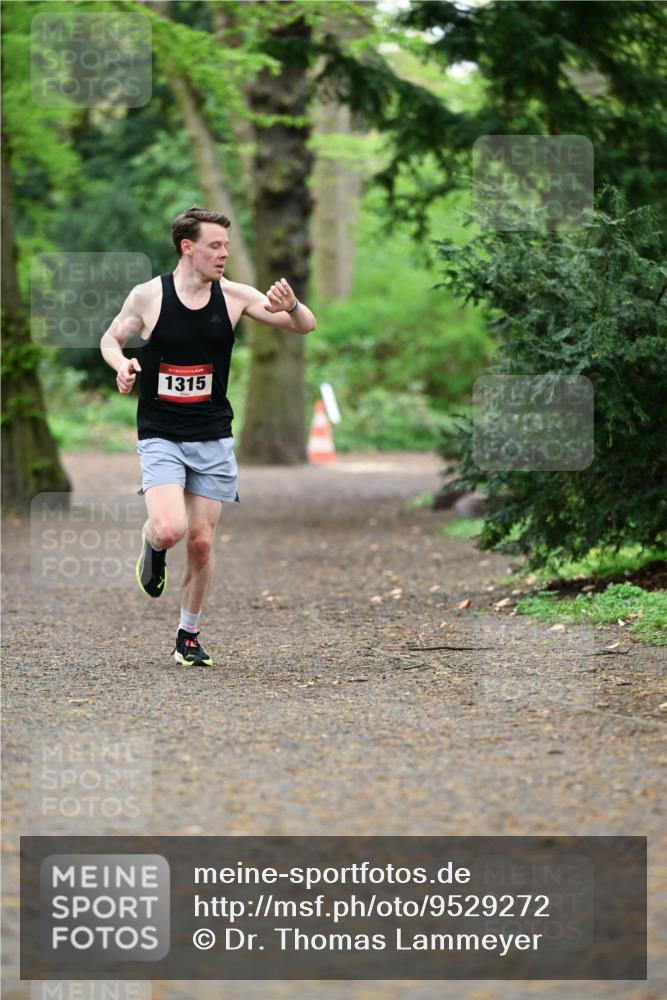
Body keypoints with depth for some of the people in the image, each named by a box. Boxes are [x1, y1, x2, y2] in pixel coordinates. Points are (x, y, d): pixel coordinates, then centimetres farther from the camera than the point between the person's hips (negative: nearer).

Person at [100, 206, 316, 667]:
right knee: (170, 530, -22)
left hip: (213, 438, 3)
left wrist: (291, 306, -24)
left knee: (201, 542, 3)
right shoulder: (148, 296, -7)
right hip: (160, 436, -2)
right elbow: (111, 338, 10)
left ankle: (189, 635, 21)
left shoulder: (234, 296, -2)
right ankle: (152, 547, 16)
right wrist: (122, 364, -12)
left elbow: (306, 325, -1)